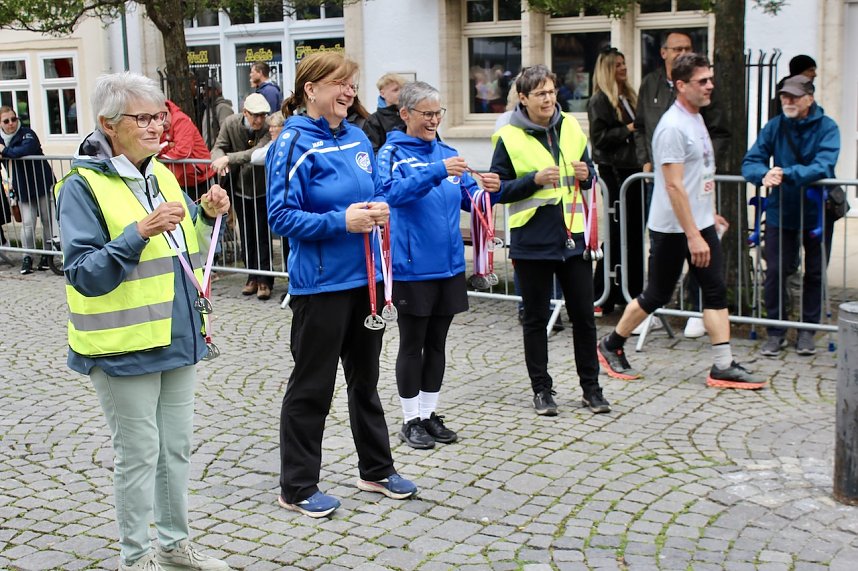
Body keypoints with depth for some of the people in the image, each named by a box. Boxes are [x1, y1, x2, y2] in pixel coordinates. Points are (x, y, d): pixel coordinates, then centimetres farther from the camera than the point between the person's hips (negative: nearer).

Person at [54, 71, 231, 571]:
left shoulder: (162, 175, 10)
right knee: (139, 453, 3)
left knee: (177, 446, 16)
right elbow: (84, 275, -20)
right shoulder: (83, 187, -12)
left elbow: (191, 247, 18)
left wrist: (209, 216, -1)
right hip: (125, 347, -7)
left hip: (180, 339, 7)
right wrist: (139, 233, -30)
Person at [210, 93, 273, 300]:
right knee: (246, 235, 12)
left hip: (262, 189, -4)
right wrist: (220, 159, -35)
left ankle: (264, 280, 2)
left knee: (262, 235, -4)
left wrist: (229, 158, -43)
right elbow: (218, 148, -11)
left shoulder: (268, 128, -22)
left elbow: (258, 153, -36)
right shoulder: (231, 123, -9)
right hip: (239, 188, 4)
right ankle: (252, 277, 21)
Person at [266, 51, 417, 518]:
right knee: (312, 386, 3)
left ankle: (376, 470, 35)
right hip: (321, 283, -7)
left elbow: (379, 189, 18)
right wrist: (341, 221, -24)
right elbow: (281, 216, -17)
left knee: (365, 378, 20)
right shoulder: (295, 143, -13)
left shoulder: (358, 138, 8)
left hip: (366, 276, 7)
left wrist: (381, 209, -5)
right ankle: (297, 488, 18)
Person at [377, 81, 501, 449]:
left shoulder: (447, 152, 10)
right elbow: (395, 192, -24)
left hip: (449, 264, 6)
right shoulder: (392, 153, -6)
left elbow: (469, 198, 9)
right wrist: (437, 172, -36)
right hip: (412, 267, -5)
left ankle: (428, 414, 27)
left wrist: (490, 189, -13)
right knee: (412, 344, 5)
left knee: (437, 343, 14)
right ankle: (410, 421, 17)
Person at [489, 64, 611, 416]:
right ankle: (542, 389, 20)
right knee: (536, 318, 7)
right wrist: (535, 179, -19)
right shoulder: (509, 138, -6)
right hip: (532, 242, -3)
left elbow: (589, 178, 17)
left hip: (572, 237, 4)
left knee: (584, 315, 8)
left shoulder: (571, 128, 7)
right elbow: (497, 189, -8)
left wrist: (586, 175, -6)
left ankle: (591, 387, 21)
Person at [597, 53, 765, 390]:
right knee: (657, 295, 3)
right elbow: (674, 186, -23)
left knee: (716, 290, 3)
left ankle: (723, 367, 4)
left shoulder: (696, 119, 11)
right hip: (672, 229, -9)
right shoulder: (673, 127, -19)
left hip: (701, 224, 9)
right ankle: (611, 346, 22)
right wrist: (692, 236, -25)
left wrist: (709, 215, 23)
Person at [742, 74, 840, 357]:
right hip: (780, 211, 1)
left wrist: (786, 174, -34)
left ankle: (807, 330, 22)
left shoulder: (827, 127, -10)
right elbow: (750, 163, -9)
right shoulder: (774, 127, -2)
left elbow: (824, 167, -24)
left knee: (815, 273, 9)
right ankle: (776, 332, 10)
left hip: (818, 211, -1)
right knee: (775, 272, -2)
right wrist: (764, 174, -31)